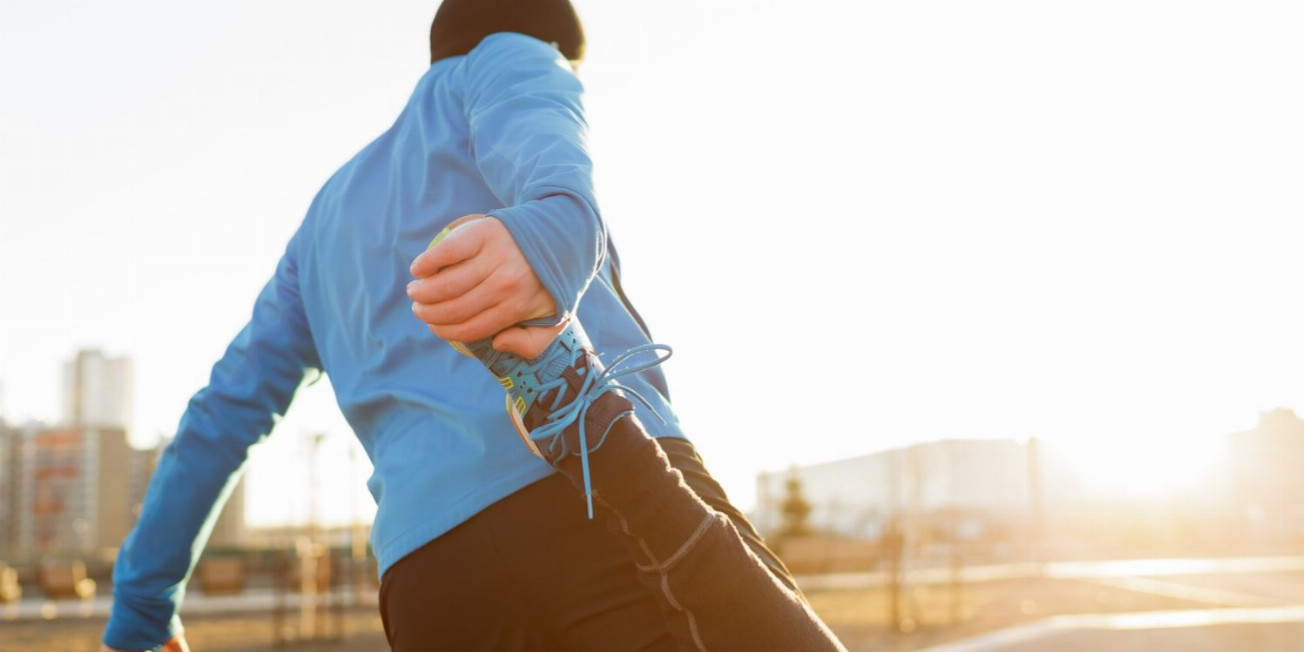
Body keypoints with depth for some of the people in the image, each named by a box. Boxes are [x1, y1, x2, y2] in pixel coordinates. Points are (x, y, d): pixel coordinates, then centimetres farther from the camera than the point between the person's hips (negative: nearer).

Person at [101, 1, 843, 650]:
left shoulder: (331, 217, 38)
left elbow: (224, 414, 40)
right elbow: (537, 141, -5)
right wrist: (555, 234, -30)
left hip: (442, 588, 6)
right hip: (615, 496, -6)